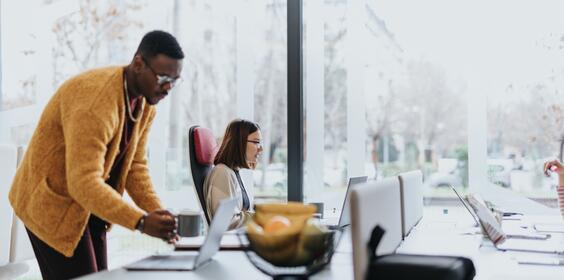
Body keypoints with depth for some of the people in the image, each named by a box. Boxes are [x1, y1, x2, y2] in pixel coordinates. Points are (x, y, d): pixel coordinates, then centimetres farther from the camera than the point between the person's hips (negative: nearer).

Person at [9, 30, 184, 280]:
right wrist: (140, 221, -42)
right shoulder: (95, 102, -31)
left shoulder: (146, 103, -3)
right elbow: (84, 183, -36)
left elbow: (135, 165, 2)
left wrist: (157, 213, -13)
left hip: (89, 203, 8)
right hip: (53, 202, -8)